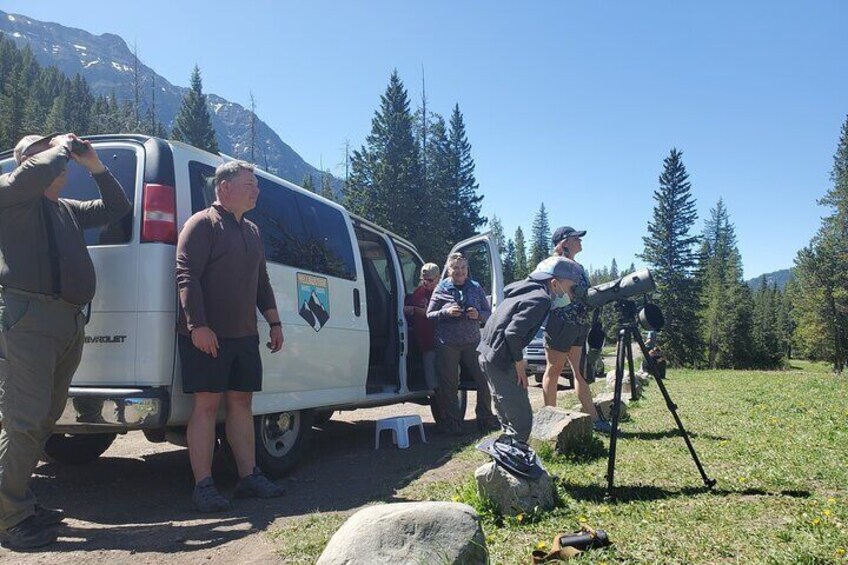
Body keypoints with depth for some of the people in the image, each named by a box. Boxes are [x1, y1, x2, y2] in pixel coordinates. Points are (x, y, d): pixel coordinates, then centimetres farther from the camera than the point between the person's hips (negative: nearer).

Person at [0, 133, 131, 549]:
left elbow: (116, 207, 32)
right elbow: (35, 174, -16)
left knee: (44, 419, 12)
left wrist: (94, 166, 22)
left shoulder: (67, 210, 27)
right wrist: (62, 147, 2)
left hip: (70, 323, 8)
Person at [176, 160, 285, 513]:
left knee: (241, 403, 10)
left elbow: (262, 282, 24)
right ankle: (203, 486, 2)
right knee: (207, 404, -5)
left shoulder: (252, 231, 19)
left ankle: (249, 477, 17)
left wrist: (274, 322, 18)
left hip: (244, 334, 8)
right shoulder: (202, 224, -6)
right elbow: (186, 276, -15)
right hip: (207, 335, -7)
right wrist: (198, 325, -22)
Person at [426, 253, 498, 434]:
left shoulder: (476, 288, 8)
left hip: (472, 342, 2)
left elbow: (488, 313, 12)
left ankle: (485, 419, 18)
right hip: (447, 344, -2)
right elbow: (429, 315, 4)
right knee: (449, 385, 2)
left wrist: (478, 315, -10)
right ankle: (452, 424, 14)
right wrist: (446, 312, -14)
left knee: (484, 380, 0)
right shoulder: (441, 290, 2)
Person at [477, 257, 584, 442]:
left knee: (508, 413, 21)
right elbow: (513, 333, -23)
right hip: (500, 359, -10)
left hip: (488, 354, 10)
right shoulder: (541, 299, -16)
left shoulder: (527, 288, 11)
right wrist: (520, 365, -14)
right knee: (522, 418, -6)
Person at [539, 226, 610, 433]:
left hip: (581, 325, 8)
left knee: (581, 371, 9)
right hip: (560, 323, -8)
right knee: (554, 370, 1)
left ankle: (593, 418, 10)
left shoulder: (579, 267, 19)